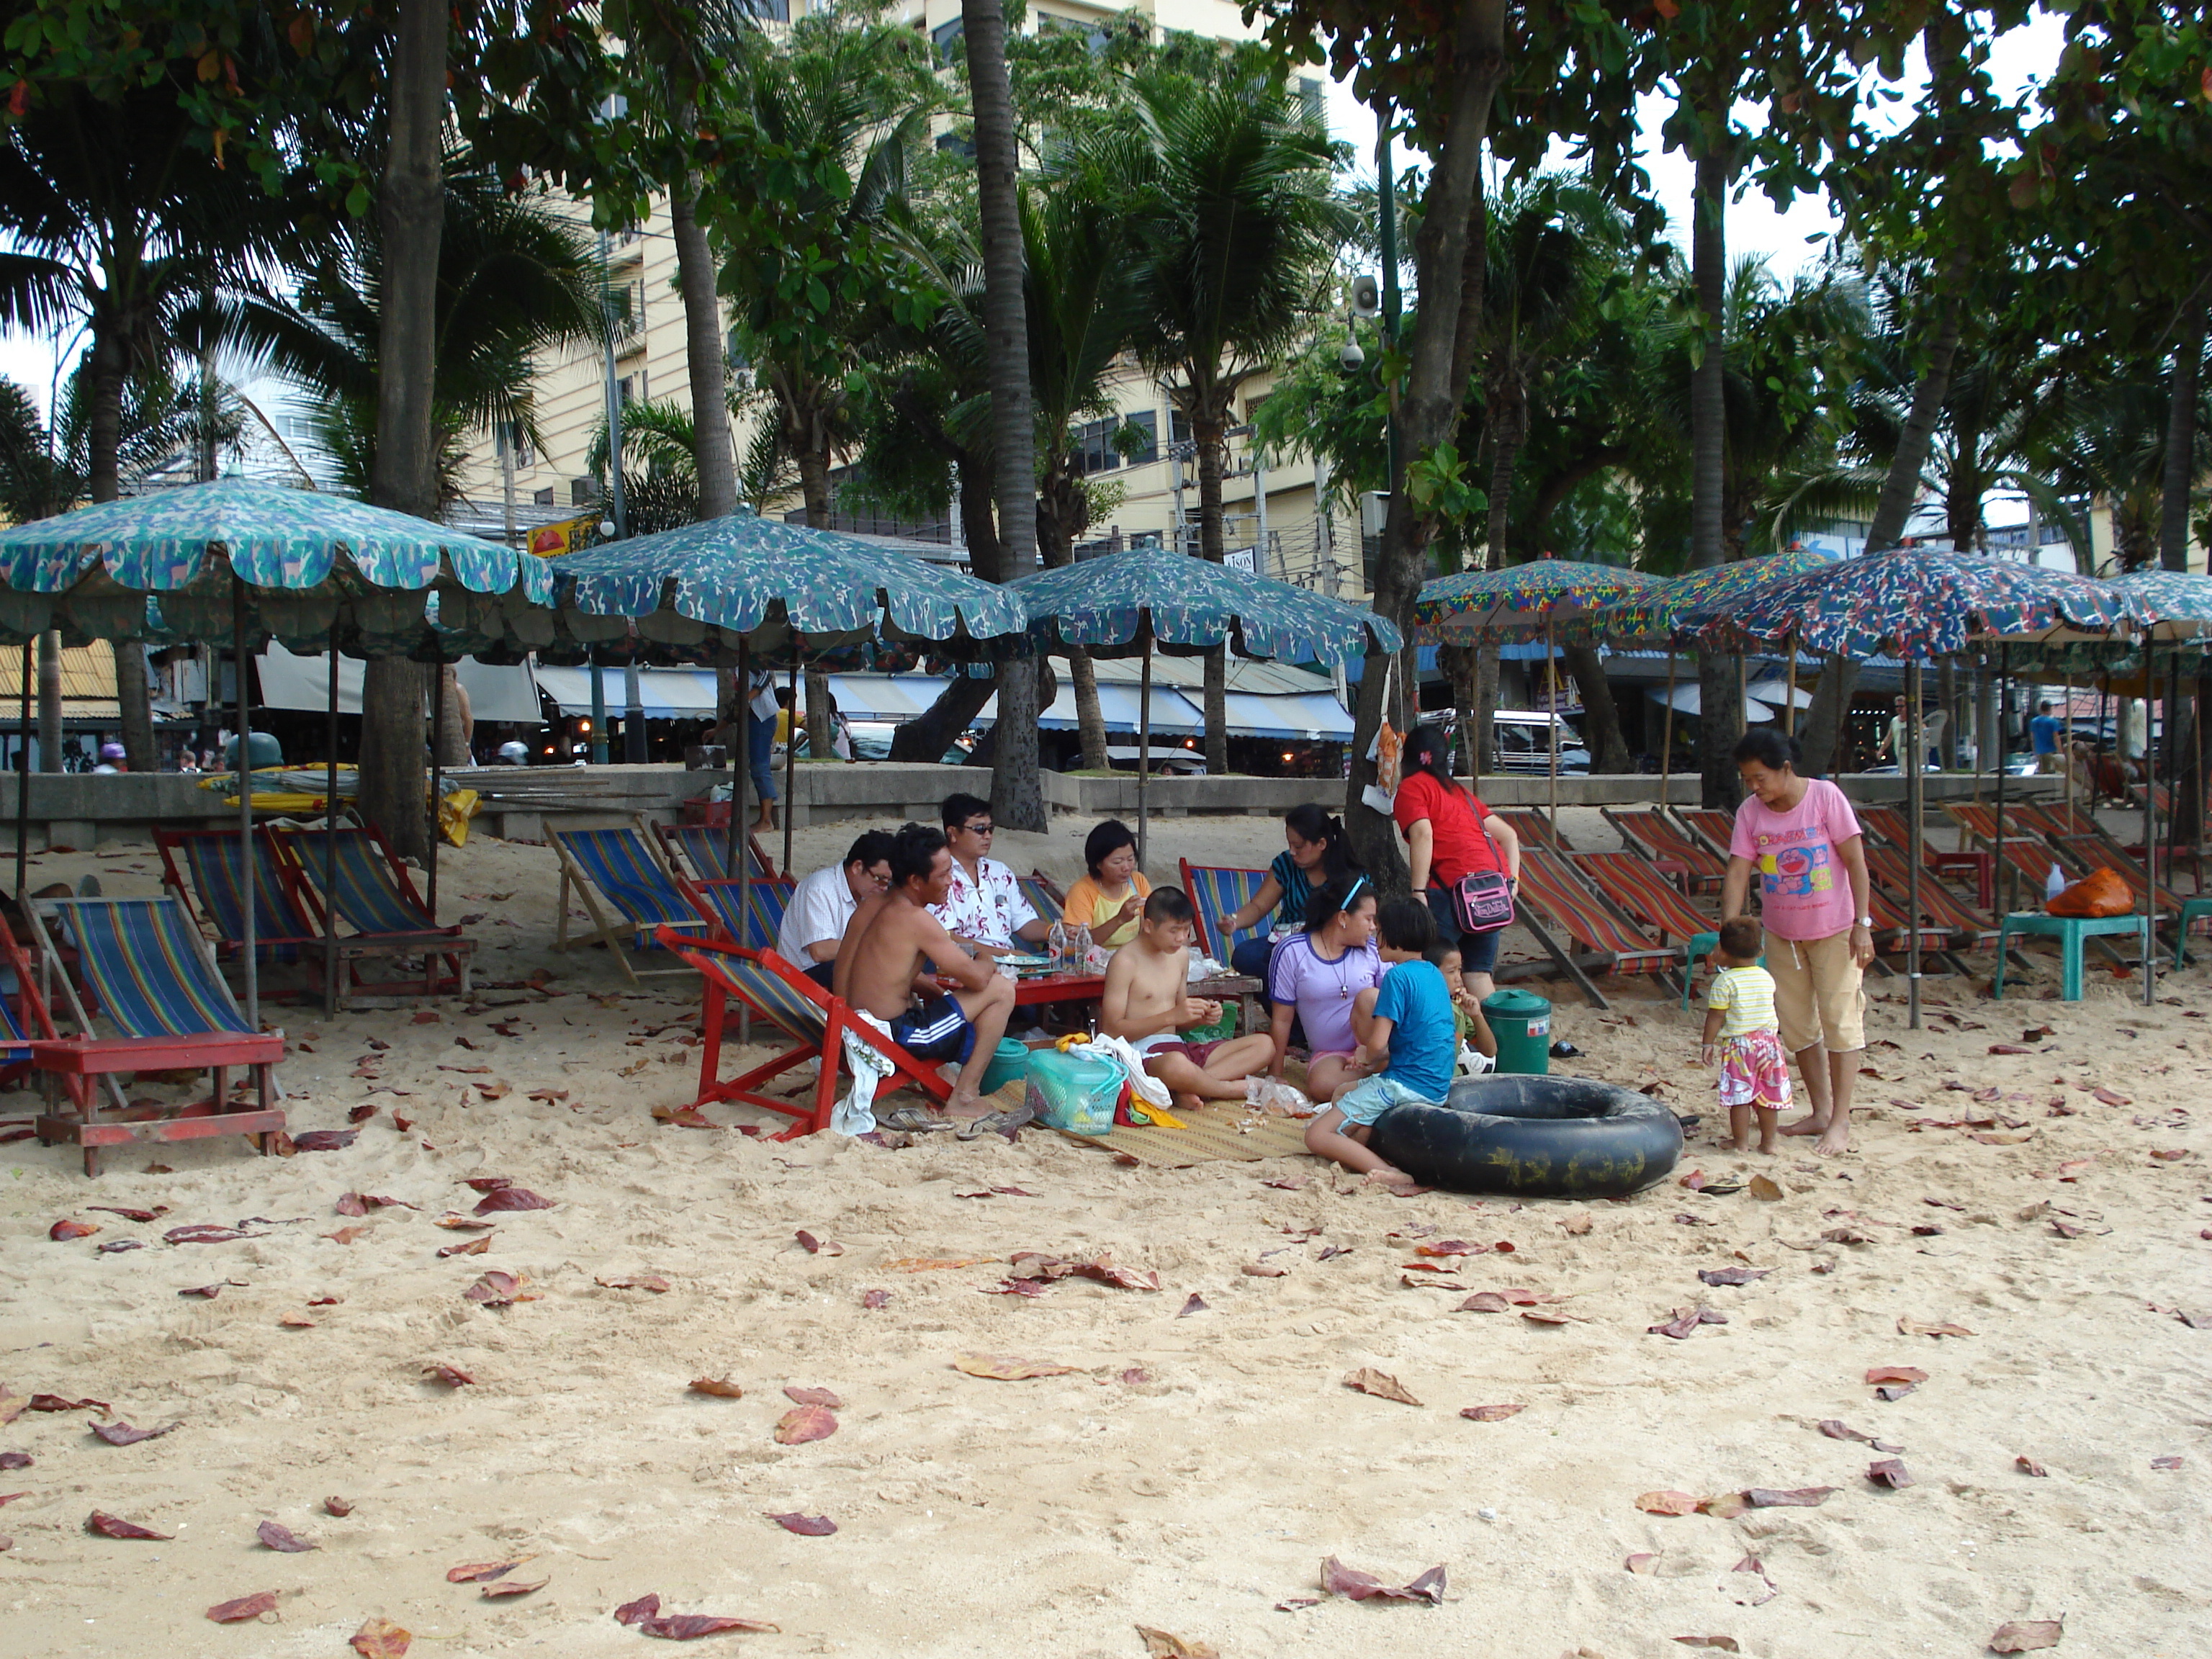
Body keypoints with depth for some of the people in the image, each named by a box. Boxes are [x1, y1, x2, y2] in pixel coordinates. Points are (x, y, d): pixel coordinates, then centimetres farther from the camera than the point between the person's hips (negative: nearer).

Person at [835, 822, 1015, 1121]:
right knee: (1001, 989, -2)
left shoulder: (868, 908, 9)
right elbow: (975, 978, -13)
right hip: (891, 1039, -9)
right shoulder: (915, 919, -16)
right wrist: (989, 966, 9)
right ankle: (965, 1096, 2)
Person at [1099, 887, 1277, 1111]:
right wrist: (1171, 1016, -19)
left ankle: (1186, 1088, -23)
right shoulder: (1125, 962, -9)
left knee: (1264, 1045, -3)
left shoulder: (1180, 954, 16)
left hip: (1178, 1047, 9)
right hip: (1141, 1053, -9)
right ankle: (1236, 1088, -13)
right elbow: (1111, 1030, -15)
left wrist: (1202, 1017, 0)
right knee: (1176, 1066, -45)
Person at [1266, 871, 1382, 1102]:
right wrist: (1275, 1076, -1)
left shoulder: (1373, 948, 3)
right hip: (1328, 1054, -1)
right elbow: (1282, 1020, 0)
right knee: (1321, 1085, -34)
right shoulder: (1292, 952, -3)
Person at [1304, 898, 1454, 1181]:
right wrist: (1384, 1058, 17)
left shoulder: (1399, 975, -14)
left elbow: (1377, 1043, -20)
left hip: (1404, 1084, -10)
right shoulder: (1435, 975, 12)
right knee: (1341, 1091, 31)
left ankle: (1387, 1172, -28)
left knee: (1316, 1136, -9)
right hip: (1438, 1088, 10)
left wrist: (1370, 1059, 2)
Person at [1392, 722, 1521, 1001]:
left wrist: (1419, 892, -15)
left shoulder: (1411, 787, 6)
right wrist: (1512, 879, 18)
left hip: (1455, 886, -7)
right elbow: (1508, 834, 25)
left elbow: (1423, 834, -12)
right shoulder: (1458, 790, 28)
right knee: (1477, 973, 9)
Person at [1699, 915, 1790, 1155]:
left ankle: (1741, 1142, 6)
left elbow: (1715, 1017, -10)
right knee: (1768, 1095, 10)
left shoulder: (1725, 982, -11)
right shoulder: (1767, 978, 5)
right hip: (1768, 1041, 5)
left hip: (1738, 1045, -5)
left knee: (1739, 1096, 2)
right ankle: (1768, 1141, 16)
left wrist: (1707, 1044, -3)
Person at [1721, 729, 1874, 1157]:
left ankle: (1840, 1122, 5)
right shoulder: (1750, 813, -7)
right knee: (1796, 1024, 10)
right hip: (1782, 935, 4)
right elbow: (1738, 873, -10)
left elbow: (1855, 860, -12)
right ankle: (1820, 1111, 25)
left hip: (1834, 929, -4)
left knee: (1840, 1021, -1)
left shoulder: (1825, 797, -16)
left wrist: (1862, 924, -15)